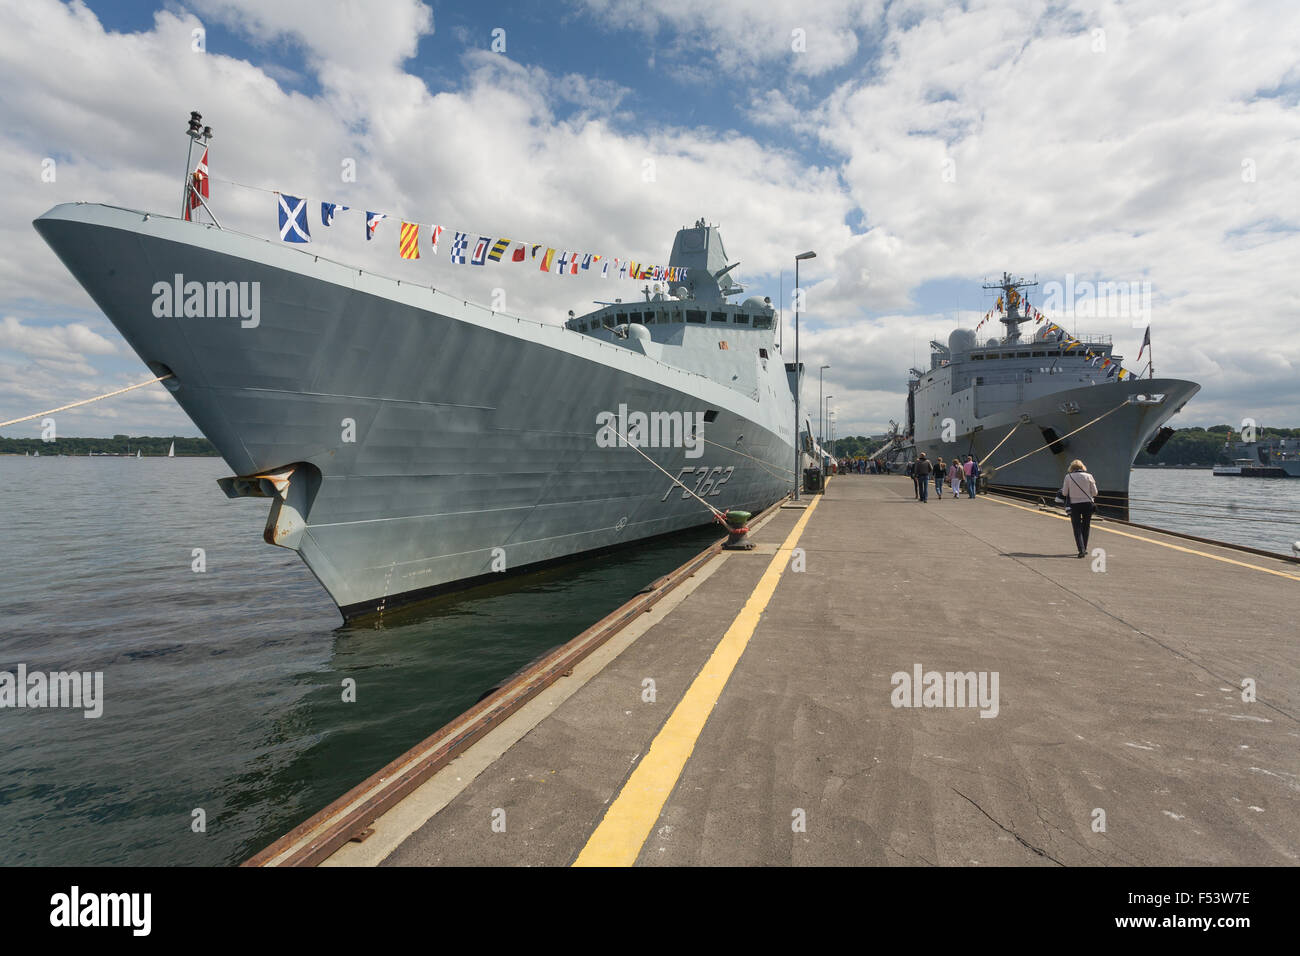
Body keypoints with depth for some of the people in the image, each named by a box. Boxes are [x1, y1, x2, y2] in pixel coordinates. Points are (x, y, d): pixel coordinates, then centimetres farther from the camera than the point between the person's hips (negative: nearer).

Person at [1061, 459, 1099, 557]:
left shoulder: (1068, 476, -5)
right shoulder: (1089, 476, -2)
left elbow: (1064, 493, -3)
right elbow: (1094, 493, -1)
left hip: (1074, 505, -2)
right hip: (1087, 504, 2)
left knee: (1077, 528, 2)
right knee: (1085, 527, 16)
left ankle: (1081, 549, -12)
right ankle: (1084, 549, 25)